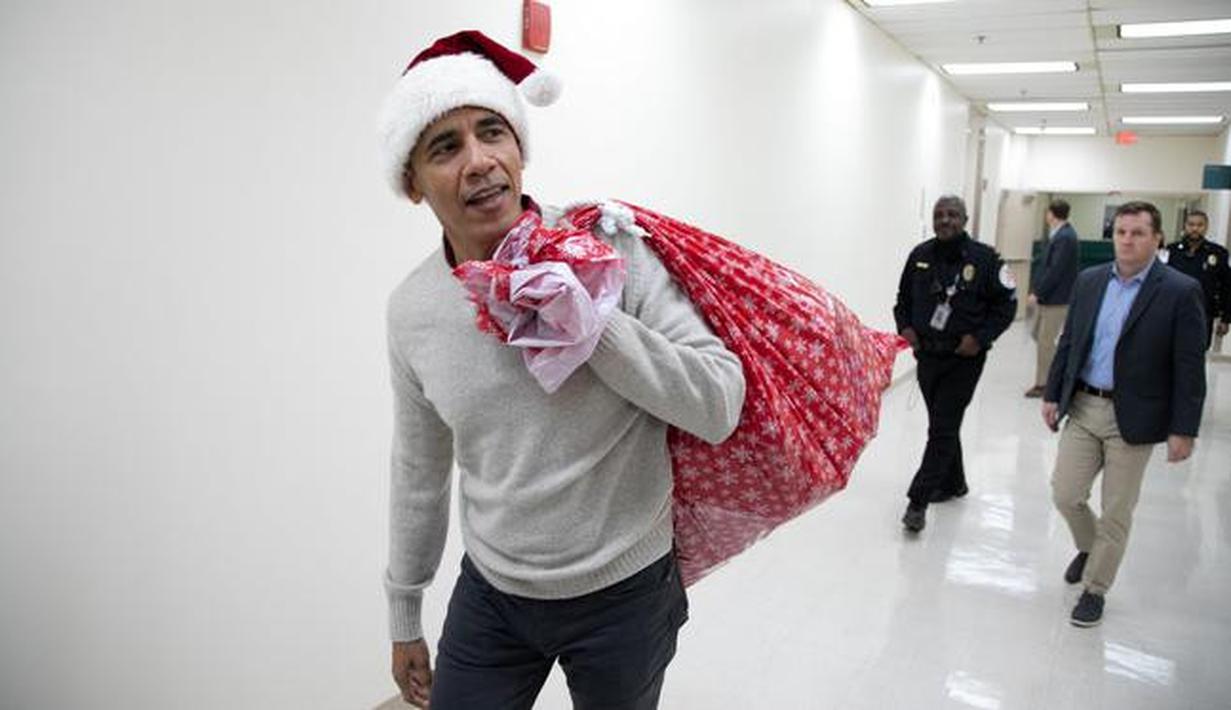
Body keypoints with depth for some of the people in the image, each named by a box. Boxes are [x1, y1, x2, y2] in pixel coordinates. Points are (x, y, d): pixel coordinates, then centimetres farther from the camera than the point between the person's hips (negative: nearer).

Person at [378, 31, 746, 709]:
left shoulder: (610, 247, -16)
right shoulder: (411, 308, -5)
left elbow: (720, 406, -18)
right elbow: (418, 472, 7)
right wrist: (404, 617, 15)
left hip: (623, 595, -2)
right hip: (489, 594, 3)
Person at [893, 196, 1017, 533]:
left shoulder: (984, 258, -9)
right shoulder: (920, 255, 4)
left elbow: (1007, 303, -4)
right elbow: (903, 298, 15)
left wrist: (980, 337, -14)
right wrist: (905, 326, -2)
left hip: (963, 360, -5)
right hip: (926, 355, 5)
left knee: (942, 429, -7)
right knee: (943, 424, 18)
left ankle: (918, 500, -4)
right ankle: (953, 482, 38)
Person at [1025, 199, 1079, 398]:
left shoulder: (1065, 237, -19)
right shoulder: (1057, 235, 10)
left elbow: (1055, 270, -23)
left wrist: (1037, 293, -18)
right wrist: (1035, 288, 7)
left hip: (1057, 299, -9)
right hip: (1048, 297, 9)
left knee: (1046, 341, -2)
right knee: (1040, 335, 18)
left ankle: (1042, 384, 8)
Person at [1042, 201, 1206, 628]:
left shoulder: (1181, 292, -9)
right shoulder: (1089, 281, 4)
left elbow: (1189, 368, -10)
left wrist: (1183, 430, -11)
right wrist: (1052, 395, 9)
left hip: (1133, 418, -4)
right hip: (1083, 408, 4)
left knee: (1116, 512, 6)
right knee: (1065, 495, 7)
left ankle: (1094, 589, 22)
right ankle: (1089, 547, 38)